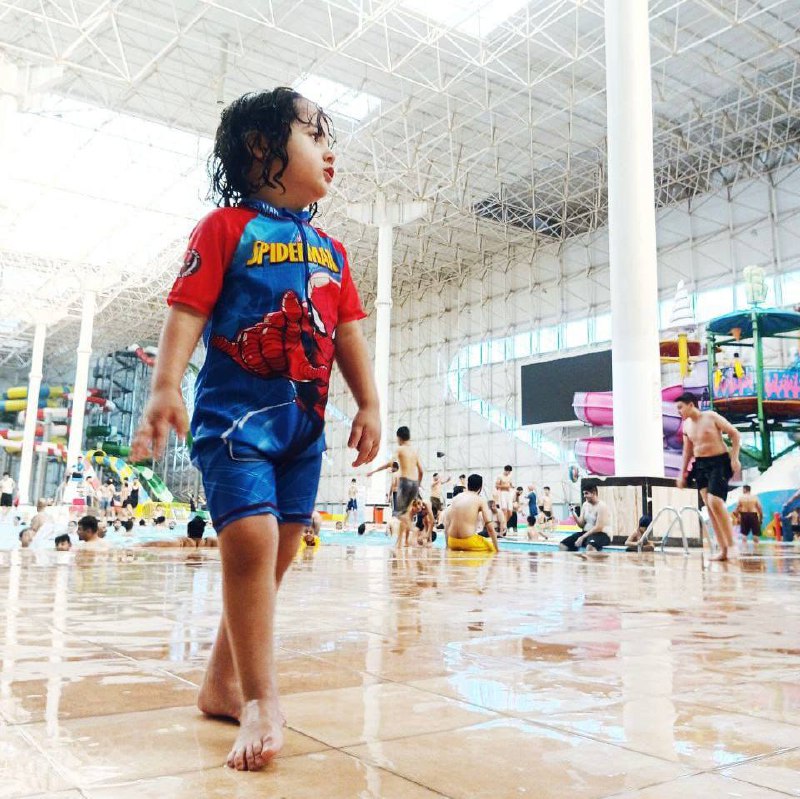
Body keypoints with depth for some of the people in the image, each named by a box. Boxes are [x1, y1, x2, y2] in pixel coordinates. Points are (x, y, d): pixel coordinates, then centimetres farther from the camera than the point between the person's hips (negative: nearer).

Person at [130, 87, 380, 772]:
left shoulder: (332, 251, 17)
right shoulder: (226, 227, 1)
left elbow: (348, 332, 15)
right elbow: (187, 311, -7)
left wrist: (369, 403, 7)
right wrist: (166, 387, -19)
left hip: (304, 424, 6)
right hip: (236, 413, -6)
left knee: (274, 561, 7)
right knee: (251, 540, -19)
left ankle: (222, 684, 23)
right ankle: (261, 700, -7)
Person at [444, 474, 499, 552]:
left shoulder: (456, 498, 14)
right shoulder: (480, 500, 1)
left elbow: (447, 524, 14)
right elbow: (490, 527, -3)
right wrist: (497, 549, 4)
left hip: (453, 543, 4)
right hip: (469, 541, -4)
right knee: (492, 548, 20)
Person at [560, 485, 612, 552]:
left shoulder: (601, 506, -13)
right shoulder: (585, 505, 10)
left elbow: (598, 528, -19)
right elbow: (581, 524, 10)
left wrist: (583, 537, -21)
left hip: (602, 534, -7)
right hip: (587, 532, 7)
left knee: (590, 547, -42)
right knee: (562, 545, -9)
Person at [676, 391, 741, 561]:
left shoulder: (711, 417, -10)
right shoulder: (686, 425, 8)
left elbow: (735, 434, -6)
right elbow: (687, 450, 16)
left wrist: (735, 458, -14)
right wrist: (682, 474, 15)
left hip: (719, 462, -6)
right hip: (700, 465, 6)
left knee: (715, 501, -19)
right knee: (709, 506, 0)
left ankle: (731, 544, -6)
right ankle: (723, 549, 5)